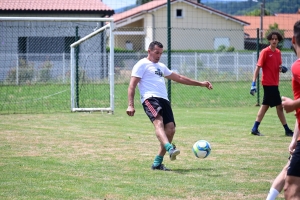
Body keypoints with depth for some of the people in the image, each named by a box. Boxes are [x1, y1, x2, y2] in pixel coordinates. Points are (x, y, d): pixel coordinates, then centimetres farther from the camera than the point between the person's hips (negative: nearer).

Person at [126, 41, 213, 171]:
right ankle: (170, 149, -56)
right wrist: (130, 105, -14)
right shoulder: (142, 64, 7)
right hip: (150, 98, -8)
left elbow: (179, 78, 38)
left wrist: (200, 84, 37)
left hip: (164, 100, 8)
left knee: (170, 129, -7)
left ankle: (157, 163, -1)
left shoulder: (161, 66, 32)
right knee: (158, 122, -31)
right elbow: (132, 85, -2)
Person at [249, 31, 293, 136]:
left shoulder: (278, 52, 11)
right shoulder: (265, 52, -11)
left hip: (274, 83, 8)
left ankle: (255, 129, 13)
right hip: (269, 83, -8)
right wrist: (253, 83, -20)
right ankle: (287, 130, 1)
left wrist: (282, 68, -3)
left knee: (265, 105, 10)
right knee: (279, 106, -5)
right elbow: (258, 68, -14)